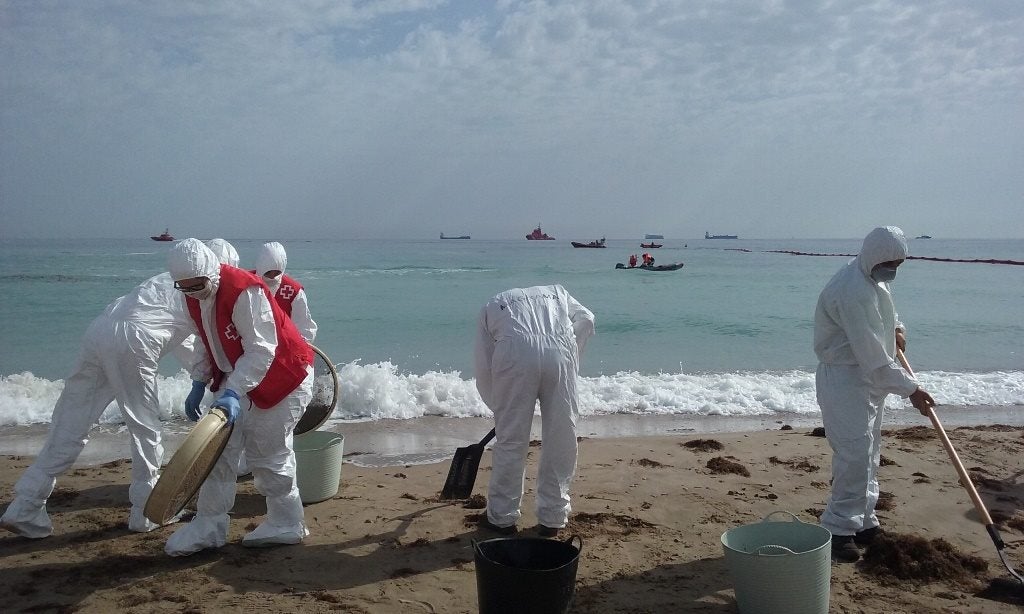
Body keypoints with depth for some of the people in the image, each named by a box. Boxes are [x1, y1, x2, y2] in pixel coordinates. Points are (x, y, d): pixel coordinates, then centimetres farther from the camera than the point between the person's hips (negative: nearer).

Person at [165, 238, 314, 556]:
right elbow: (206, 342, 12)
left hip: (282, 374, -8)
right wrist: (200, 383, 6)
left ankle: (286, 524, 15)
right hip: (237, 377, 8)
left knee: (267, 453, -3)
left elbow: (261, 350, -32)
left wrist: (233, 393, -39)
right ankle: (210, 526, 12)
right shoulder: (193, 297, -2)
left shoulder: (245, 291, -29)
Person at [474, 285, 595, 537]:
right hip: (559, 351, 1)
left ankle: (502, 517, 21)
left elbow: (483, 367, 25)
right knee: (561, 440, 11)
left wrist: (499, 407, 35)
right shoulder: (556, 292, 36)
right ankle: (552, 518, 20)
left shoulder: (492, 305, 32)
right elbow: (585, 319, 15)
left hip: (514, 353, -1)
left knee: (510, 440, 11)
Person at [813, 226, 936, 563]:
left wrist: (896, 328, 15)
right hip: (845, 380, -10)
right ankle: (838, 529, -3)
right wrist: (910, 388, -23)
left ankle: (863, 523, 25)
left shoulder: (874, 276, 6)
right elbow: (873, 355, -27)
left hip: (869, 378, 10)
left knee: (868, 455, 15)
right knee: (855, 456, -12)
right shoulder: (853, 291, -27)